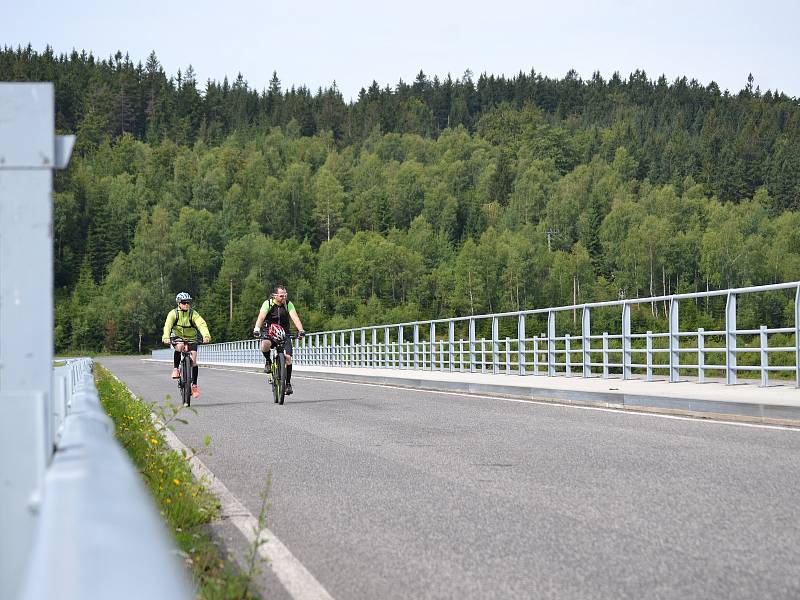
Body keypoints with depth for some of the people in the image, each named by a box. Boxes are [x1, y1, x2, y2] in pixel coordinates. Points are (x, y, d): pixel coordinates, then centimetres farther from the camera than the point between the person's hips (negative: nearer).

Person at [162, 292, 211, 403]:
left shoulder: (193, 314, -13)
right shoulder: (173, 313, -14)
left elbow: (202, 324, -29)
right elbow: (167, 325, -30)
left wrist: (206, 336, -48)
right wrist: (166, 337, -49)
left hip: (191, 339, 1)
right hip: (177, 338, -1)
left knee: (193, 361, -13)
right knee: (179, 347, -36)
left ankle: (194, 385, 0)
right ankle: (175, 369, -19)